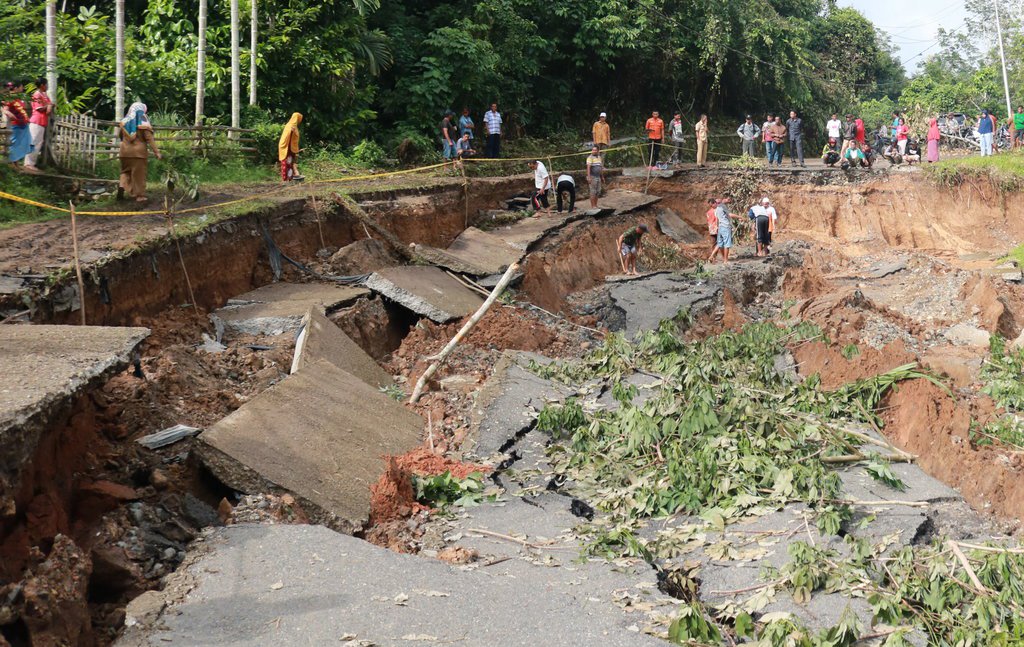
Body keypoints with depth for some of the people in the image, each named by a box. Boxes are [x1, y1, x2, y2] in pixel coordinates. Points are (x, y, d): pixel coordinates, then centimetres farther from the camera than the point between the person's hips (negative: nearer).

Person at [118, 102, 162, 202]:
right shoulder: (143, 122, -7)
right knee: (139, 174, 3)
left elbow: (121, 136, 18)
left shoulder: (124, 121, 7)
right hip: (139, 151, -4)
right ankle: (140, 195, 5)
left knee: (126, 171, 18)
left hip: (125, 151, 4)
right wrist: (156, 151, -14)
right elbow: (149, 138, -14)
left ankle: (122, 185, -6)